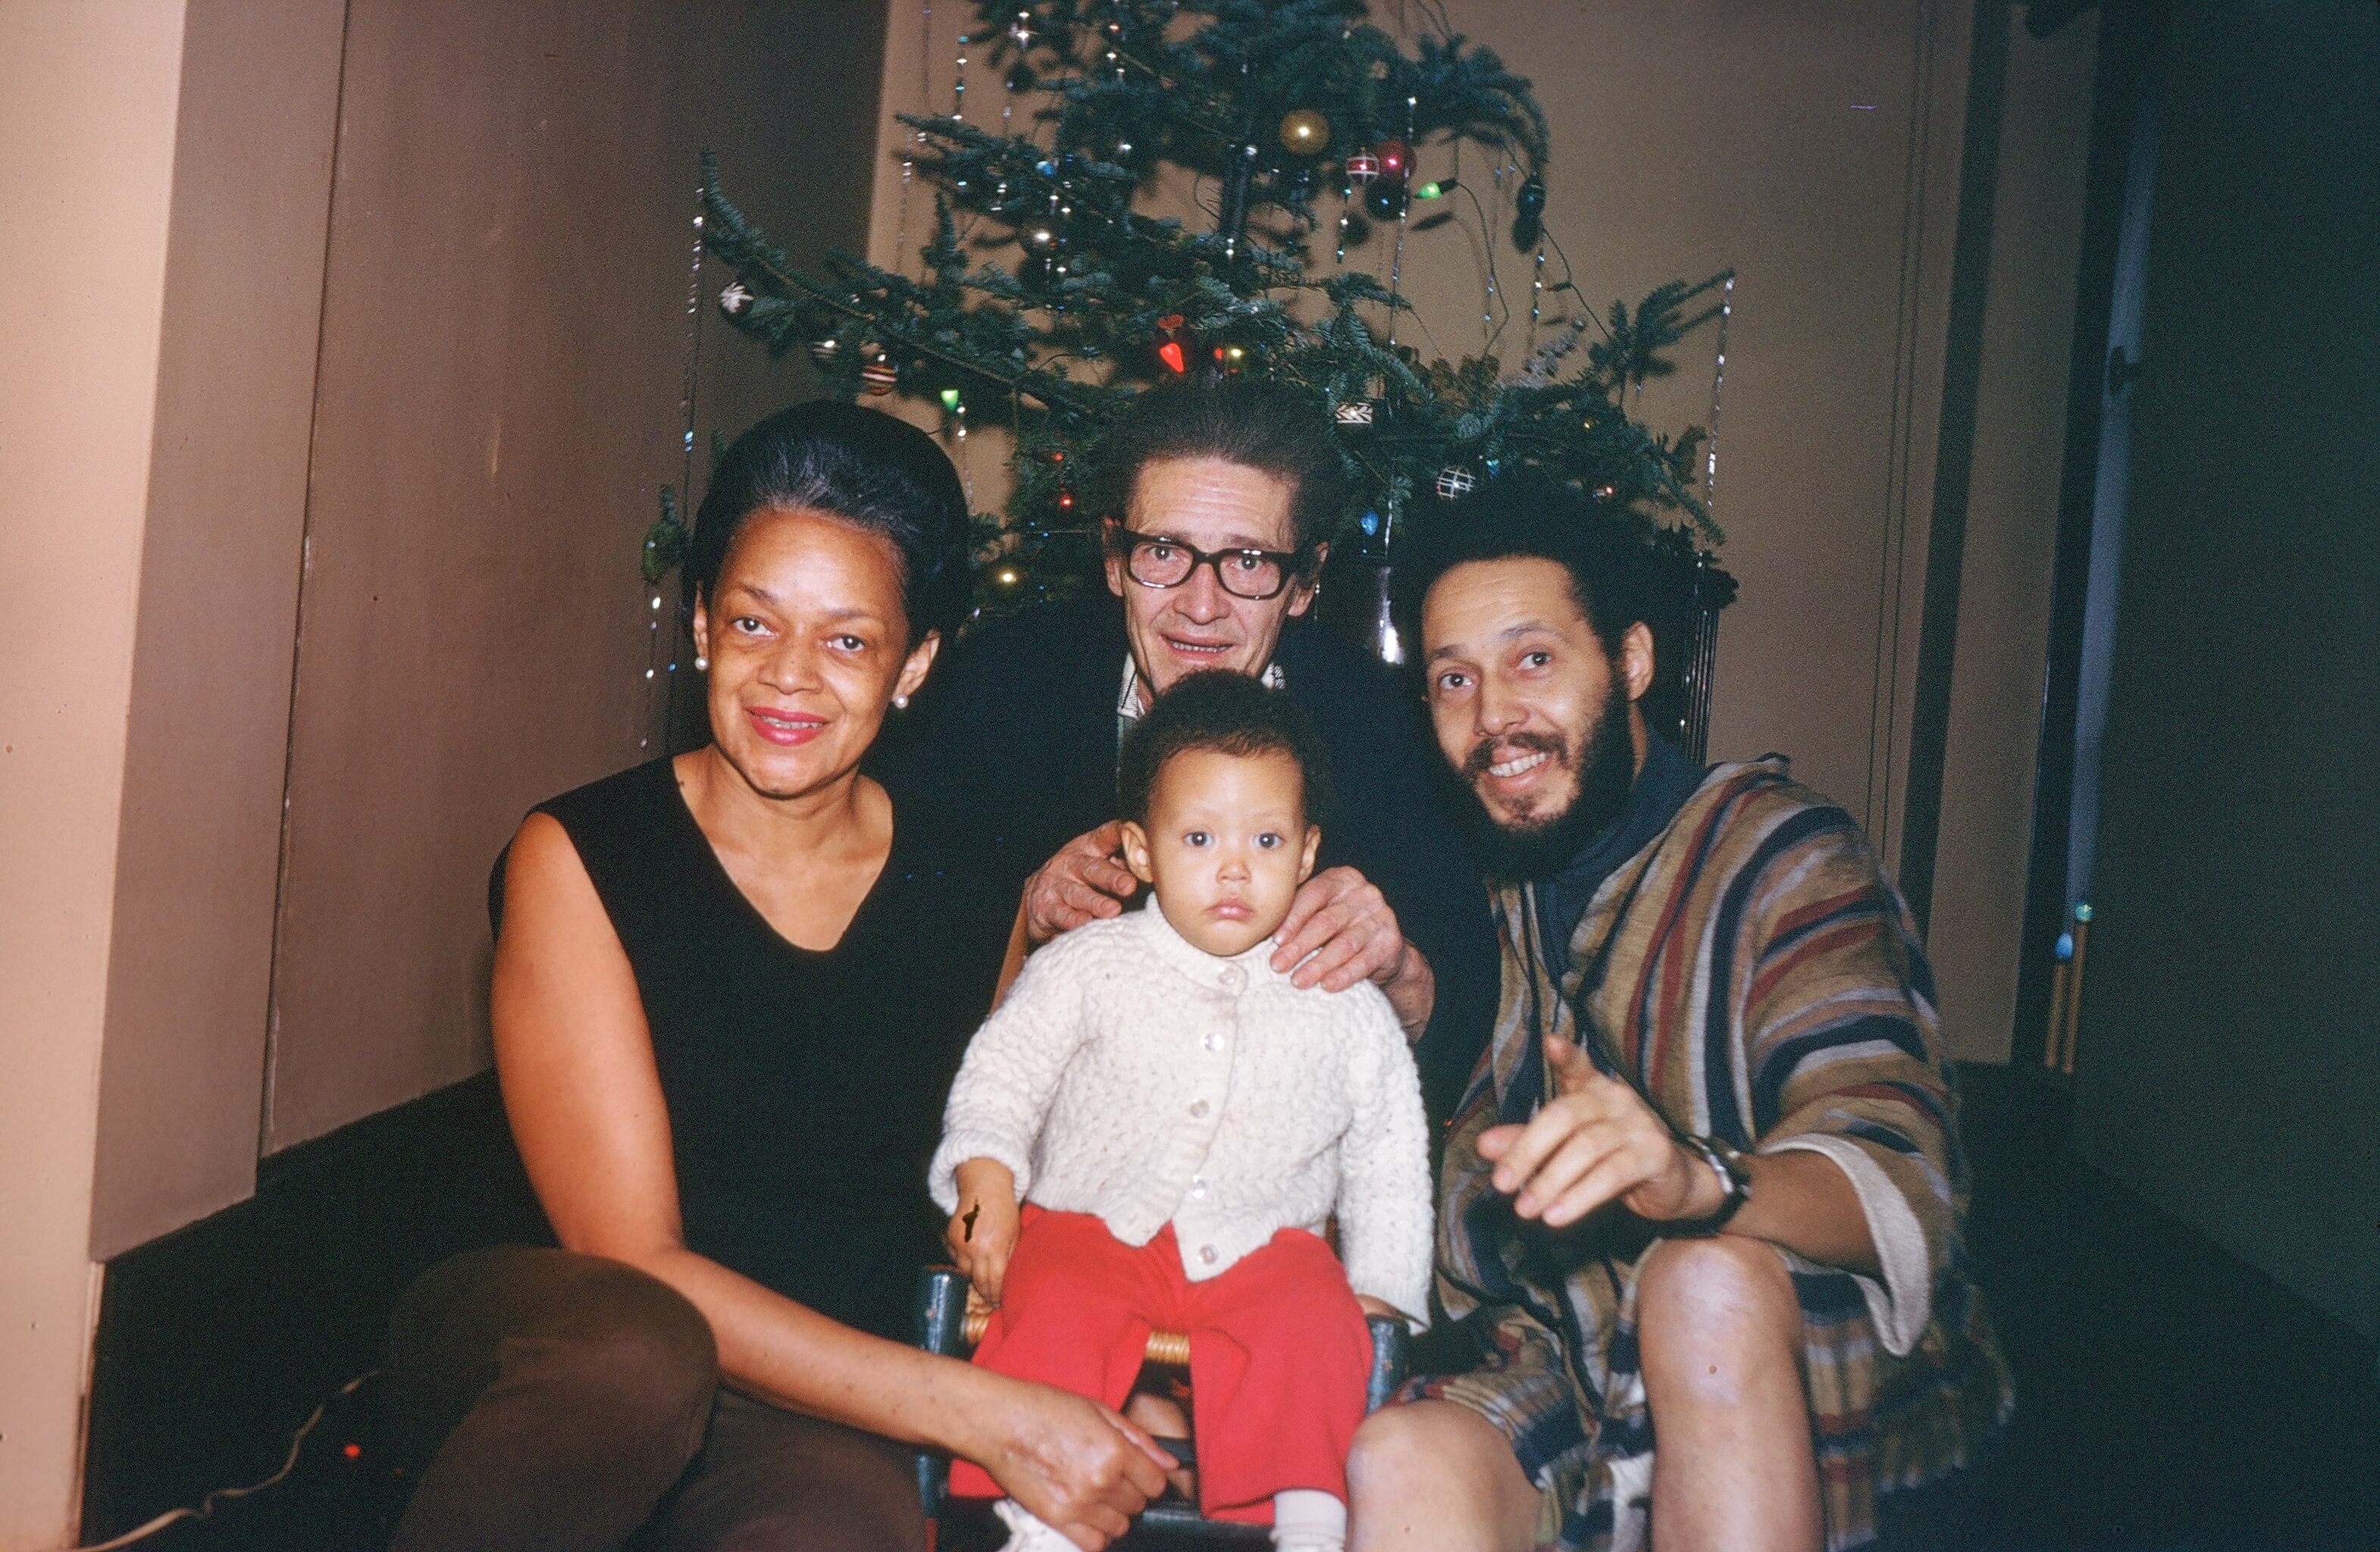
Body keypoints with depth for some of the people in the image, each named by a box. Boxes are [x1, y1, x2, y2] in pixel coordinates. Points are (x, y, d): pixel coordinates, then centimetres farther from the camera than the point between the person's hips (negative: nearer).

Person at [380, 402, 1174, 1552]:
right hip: (533, 1359, 0)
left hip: (820, 1413, 1)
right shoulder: (577, 861, -9)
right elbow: (630, 1261, -15)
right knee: (636, 1345, -37)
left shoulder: (955, 882, -1)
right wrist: (982, 1412, -20)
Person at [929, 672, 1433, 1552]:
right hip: (1095, 1224, 0)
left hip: (1262, 1244, 1)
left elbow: (1389, 1155, 12)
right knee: (1054, 1311, -27)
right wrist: (985, 1176, -10)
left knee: (1314, 1323, -27)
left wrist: (1381, 1288, 6)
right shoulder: (1091, 966, 4)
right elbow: (1005, 1067, 6)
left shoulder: (1346, 1008, 6)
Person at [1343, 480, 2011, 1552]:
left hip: (1827, 1395, -2)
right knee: (1399, 1464, -28)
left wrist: (1696, 1175, -43)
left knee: (1704, 1281, -34)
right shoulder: (1490, 898, 11)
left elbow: (1901, 1176, -22)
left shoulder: (1773, 853, -6)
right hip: (1581, 1386, 3)